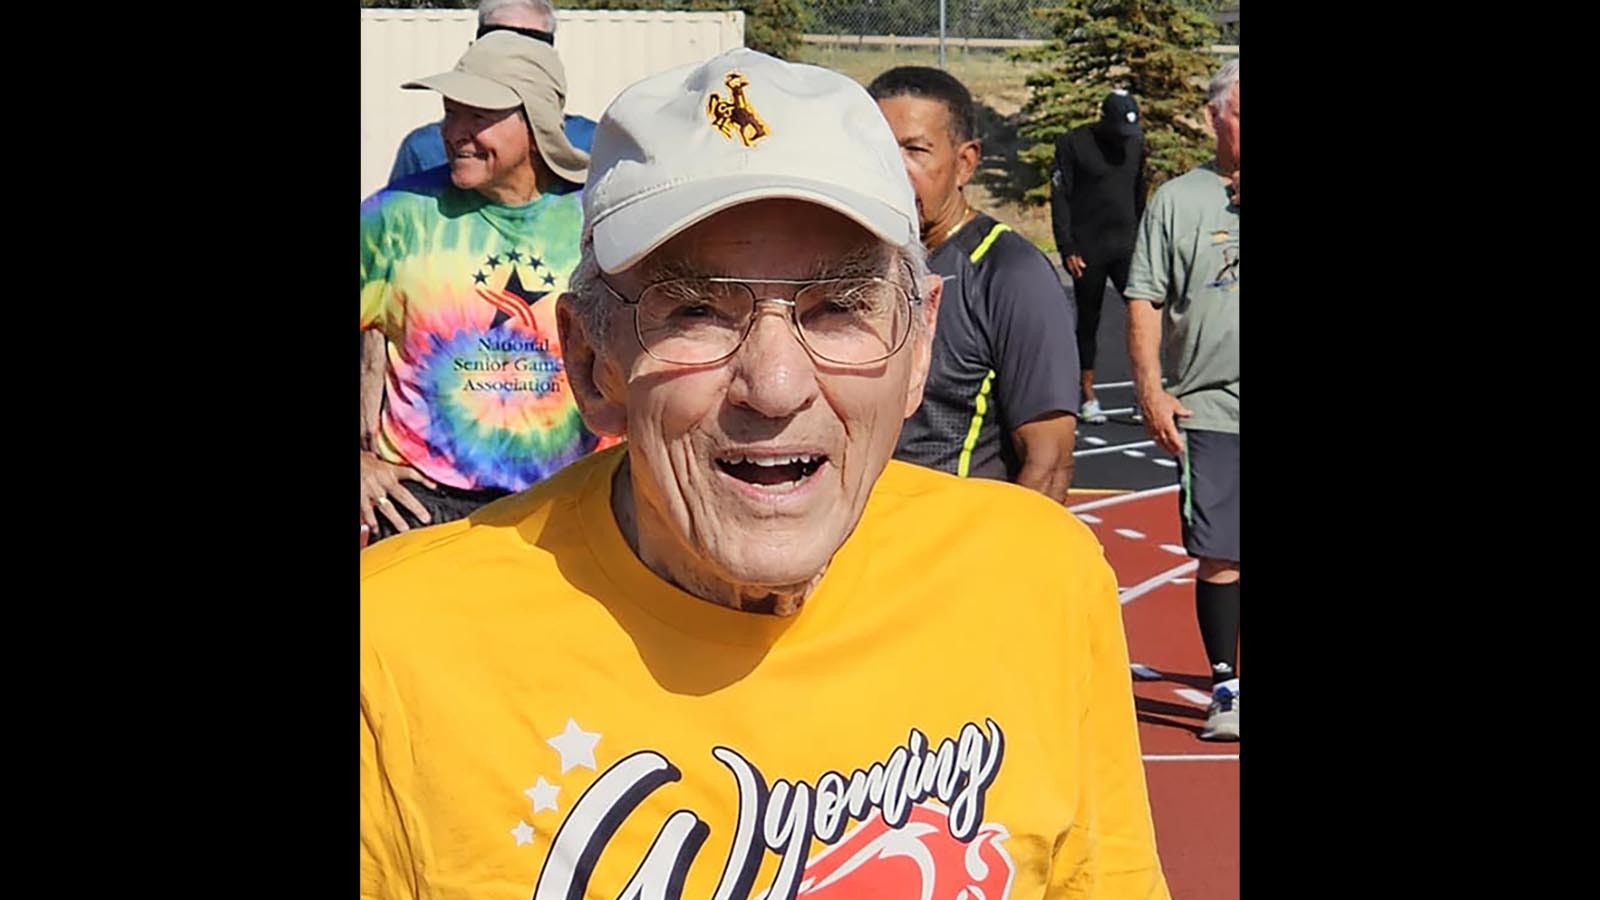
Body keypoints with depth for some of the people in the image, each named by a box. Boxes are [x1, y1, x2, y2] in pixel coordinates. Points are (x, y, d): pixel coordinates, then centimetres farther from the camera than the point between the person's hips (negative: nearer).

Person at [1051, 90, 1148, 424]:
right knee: (1088, 322, 5)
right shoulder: (1073, 144, -5)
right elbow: (1059, 199, -6)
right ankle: (1088, 398, 14)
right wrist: (1067, 249, -11)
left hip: (1126, 247, 4)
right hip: (1088, 251, -3)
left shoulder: (1135, 142, 10)